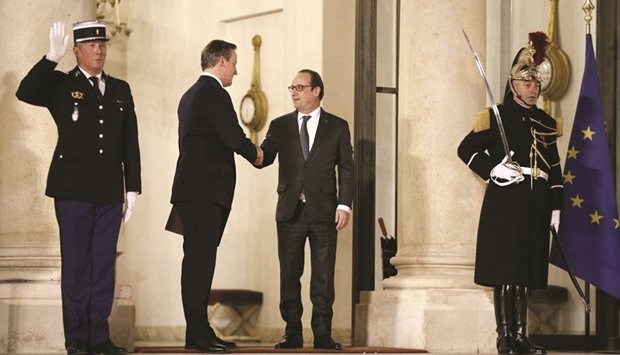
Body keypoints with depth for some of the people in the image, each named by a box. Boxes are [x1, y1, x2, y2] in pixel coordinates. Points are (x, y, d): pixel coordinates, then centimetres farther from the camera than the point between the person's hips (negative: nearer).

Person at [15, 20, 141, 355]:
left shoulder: (120, 90, 13)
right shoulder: (61, 86, 2)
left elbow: (130, 144, 13)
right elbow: (25, 93, -17)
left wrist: (132, 187, 8)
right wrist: (52, 58, -25)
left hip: (110, 192, 3)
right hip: (73, 190, -3)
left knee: (104, 264, 5)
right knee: (76, 264, 1)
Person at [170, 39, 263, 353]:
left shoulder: (191, 94, 20)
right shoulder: (214, 93, -11)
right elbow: (234, 137, -17)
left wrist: (247, 150, 18)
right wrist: (254, 153, 2)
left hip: (194, 191, 10)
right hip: (204, 192, -10)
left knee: (200, 261, 11)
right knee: (199, 260, -9)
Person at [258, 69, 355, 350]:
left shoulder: (337, 127, 7)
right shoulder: (280, 126, 11)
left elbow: (346, 169, 4)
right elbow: (264, 159, 3)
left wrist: (344, 205, -6)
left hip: (323, 211, -2)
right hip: (290, 211, 2)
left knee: (323, 276, 0)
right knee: (289, 275, 3)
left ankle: (322, 334, 4)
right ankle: (292, 334, 8)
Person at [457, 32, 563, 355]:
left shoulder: (545, 123, 16)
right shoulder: (497, 118, 0)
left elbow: (555, 168, 18)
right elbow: (466, 149, -1)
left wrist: (556, 207, 12)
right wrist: (493, 169, -15)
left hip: (535, 207, 5)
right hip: (505, 204, -5)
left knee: (526, 273, 8)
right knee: (504, 272, -6)